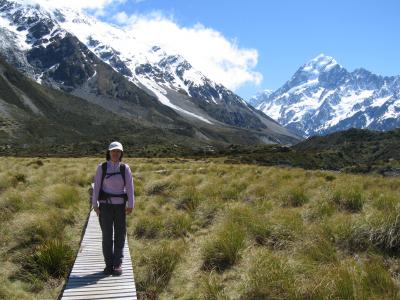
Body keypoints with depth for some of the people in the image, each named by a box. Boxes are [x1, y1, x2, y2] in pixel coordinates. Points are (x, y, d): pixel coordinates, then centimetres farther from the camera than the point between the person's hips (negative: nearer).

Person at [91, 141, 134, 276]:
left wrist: (130, 205, -13)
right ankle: (108, 265, 10)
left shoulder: (125, 168, 0)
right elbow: (96, 186, -2)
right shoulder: (101, 167, -2)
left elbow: (130, 187, -5)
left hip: (120, 205, 1)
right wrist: (95, 205, -7)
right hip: (105, 205, -1)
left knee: (120, 235, 2)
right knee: (107, 235, 0)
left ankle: (118, 264, 10)